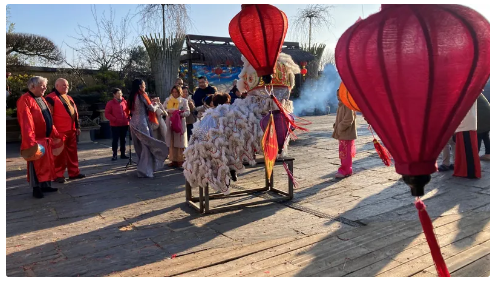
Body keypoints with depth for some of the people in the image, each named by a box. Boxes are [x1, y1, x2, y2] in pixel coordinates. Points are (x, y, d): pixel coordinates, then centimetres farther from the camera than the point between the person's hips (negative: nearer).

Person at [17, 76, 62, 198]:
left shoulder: (42, 99, 15)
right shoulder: (25, 100, -14)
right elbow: (26, 123, -21)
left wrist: (56, 135, 17)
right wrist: (30, 141, -26)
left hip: (46, 138, 9)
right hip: (35, 140, -9)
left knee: (47, 162, 14)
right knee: (36, 164, 1)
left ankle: (46, 185, 25)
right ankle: (36, 189, 11)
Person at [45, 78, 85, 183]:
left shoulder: (68, 97, 18)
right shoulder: (51, 98, -8)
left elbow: (75, 113, 21)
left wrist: (77, 127, 18)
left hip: (71, 131, 8)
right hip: (60, 132, -8)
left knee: (72, 152, 13)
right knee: (60, 154, -2)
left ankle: (74, 173, 22)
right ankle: (58, 175, 7)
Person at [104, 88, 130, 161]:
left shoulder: (124, 102, 7)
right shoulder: (110, 103, -3)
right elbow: (107, 114, -7)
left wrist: (128, 117, 1)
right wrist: (114, 119, -14)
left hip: (125, 124, 4)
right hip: (115, 125, -4)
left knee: (123, 139, 10)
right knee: (115, 140, -2)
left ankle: (123, 154, 18)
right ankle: (114, 155, 5)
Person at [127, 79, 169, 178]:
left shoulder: (132, 96, 11)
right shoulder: (142, 95, -8)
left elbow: (129, 110, 15)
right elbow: (152, 109, -6)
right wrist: (156, 105, 15)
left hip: (133, 123, 7)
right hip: (142, 123, -7)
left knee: (138, 147, 14)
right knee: (146, 146, -1)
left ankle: (141, 168, 21)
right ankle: (144, 170, -1)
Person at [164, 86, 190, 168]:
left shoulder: (183, 101, 3)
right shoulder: (167, 100, 11)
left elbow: (188, 112, -2)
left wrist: (181, 114, -19)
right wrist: (168, 111, -12)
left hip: (180, 123, -3)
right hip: (170, 123, 3)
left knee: (179, 142, -3)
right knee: (171, 142, 3)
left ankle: (180, 160, 4)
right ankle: (173, 159, 10)